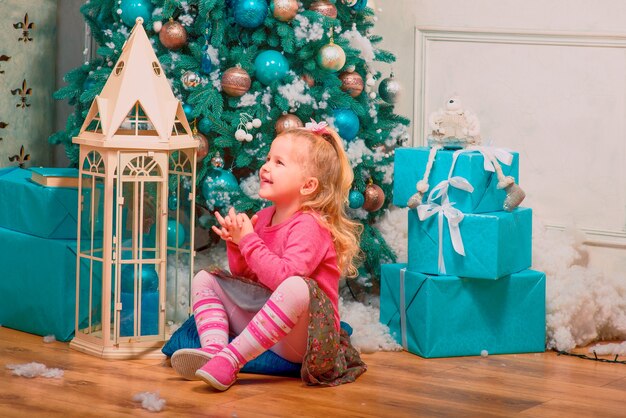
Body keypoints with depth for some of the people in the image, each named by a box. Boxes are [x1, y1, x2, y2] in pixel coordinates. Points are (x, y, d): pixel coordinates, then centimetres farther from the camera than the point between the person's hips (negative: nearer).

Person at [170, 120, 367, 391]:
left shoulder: (309, 226, -14)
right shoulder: (263, 218, 10)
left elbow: (286, 277, -27)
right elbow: (243, 275, 15)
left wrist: (248, 240, -22)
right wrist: (236, 243, -5)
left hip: (299, 336, -8)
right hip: (262, 320, 8)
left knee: (297, 288, -39)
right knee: (204, 279, 6)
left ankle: (230, 359, -37)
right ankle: (213, 350, -21)